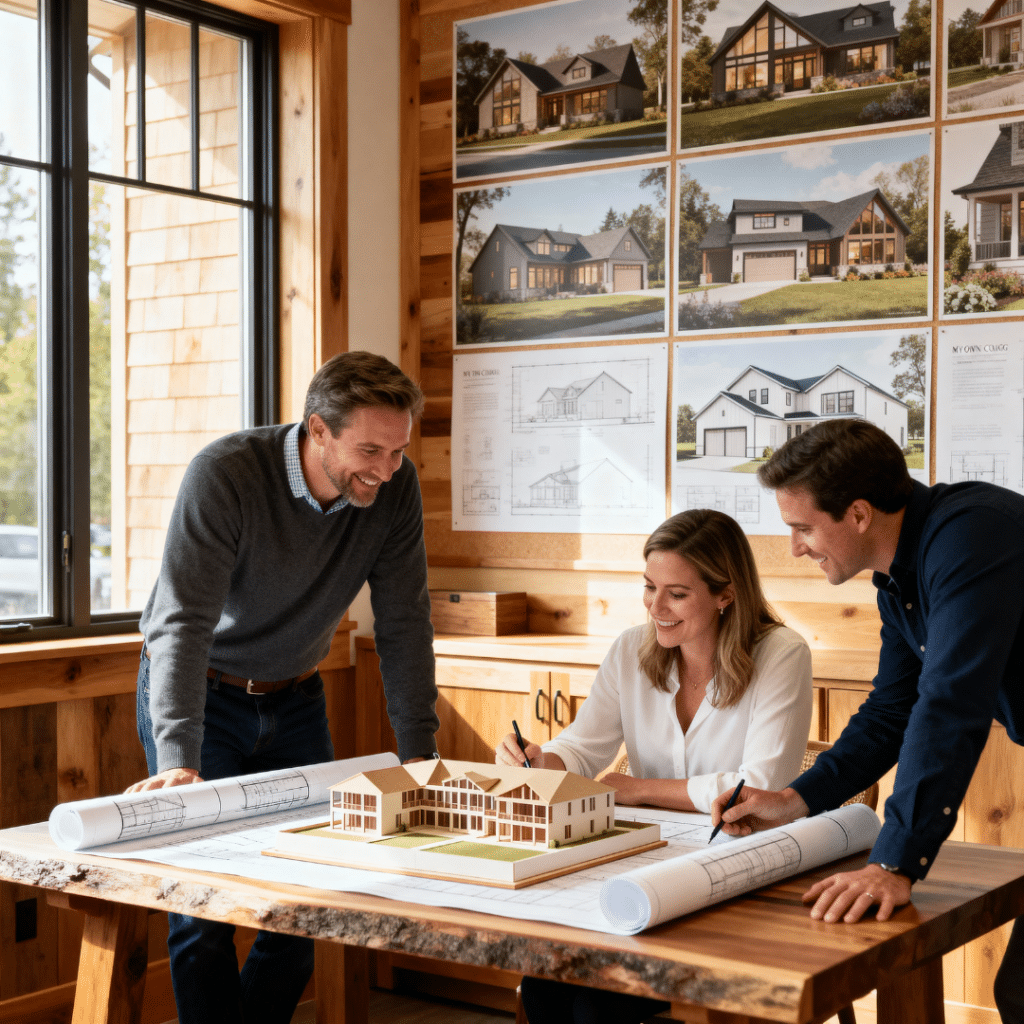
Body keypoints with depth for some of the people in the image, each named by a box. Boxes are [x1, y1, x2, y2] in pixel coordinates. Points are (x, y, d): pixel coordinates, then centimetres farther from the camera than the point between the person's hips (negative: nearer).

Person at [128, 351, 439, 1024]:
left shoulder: (395, 487, -14)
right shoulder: (225, 474, -27)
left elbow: (403, 622, -9)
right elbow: (184, 622, -33)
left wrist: (419, 749, -11)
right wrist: (179, 761, -42)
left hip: (294, 699, 4)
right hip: (199, 695, -4)